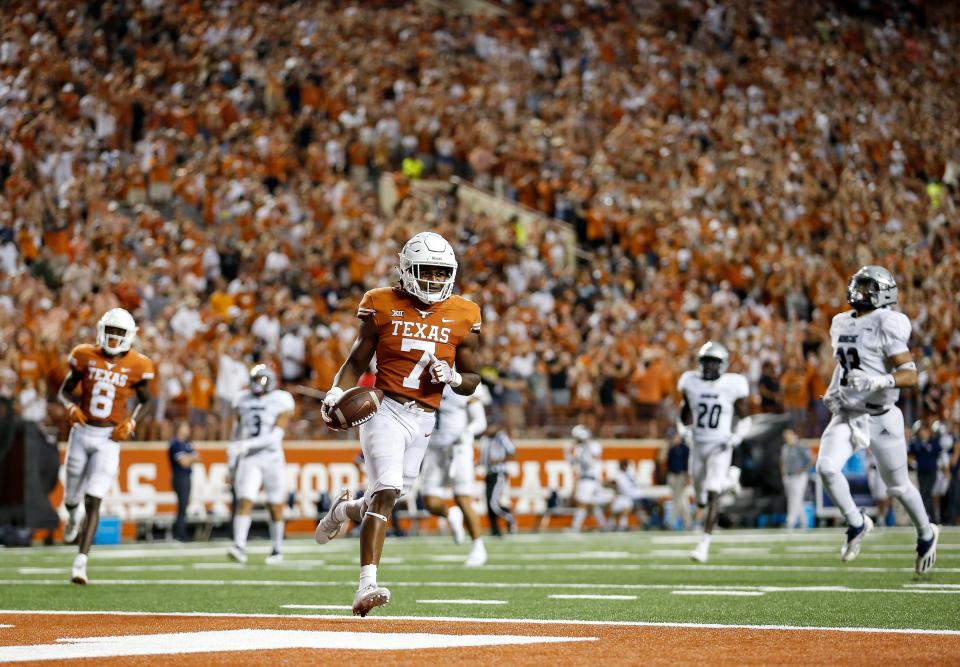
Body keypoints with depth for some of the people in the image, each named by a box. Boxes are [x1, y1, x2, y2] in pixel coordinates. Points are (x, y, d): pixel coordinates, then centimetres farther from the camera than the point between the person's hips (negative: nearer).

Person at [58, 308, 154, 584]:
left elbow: (143, 399, 12)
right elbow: (64, 391, 6)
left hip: (109, 439, -2)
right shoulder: (85, 356, -2)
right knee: (72, 499, 13)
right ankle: (74, 514, 52)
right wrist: (71, 407, -15)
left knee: (93, 501, -12)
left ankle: (81, 562, -13)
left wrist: (130, 422, -5)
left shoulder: (136, 365, -4)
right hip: (82, 433, 2)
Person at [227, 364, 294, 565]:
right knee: (244, 501, -13)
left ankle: (277, 549, 21)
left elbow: (275, 435, -16)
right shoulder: (244, 401, 7)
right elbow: (238, 430, 19)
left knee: (275, 506, 8)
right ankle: (239, 546, -22)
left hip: (272, 458, -2)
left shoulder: (280, 402, -7)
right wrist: (233, 455, 18)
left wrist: (247, 444, -25)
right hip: (249, 459, 2)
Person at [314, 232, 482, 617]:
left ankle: (345, 509, 47)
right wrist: (337, 392, -12)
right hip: (385, 409, -4)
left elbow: (472, 381, 12)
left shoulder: (463, 316, 5)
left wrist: (454, 377, -10)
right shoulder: (382, 306, 0)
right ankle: (367, 585, -25)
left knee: (386, 497, 10)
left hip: (424, 419, 4)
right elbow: (357, 361, 7)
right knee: (386, 493, -21)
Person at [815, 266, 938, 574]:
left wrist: (877, 382, -34)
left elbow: (910, 374, -19)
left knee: (898, 485, 9)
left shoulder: (886, 324, -15)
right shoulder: (842, 324, 7)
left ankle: (926, 533, 36)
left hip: (880, 417, -5)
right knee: (826, 468, -18)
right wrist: (834, 390, 10)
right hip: (846, 416, 5)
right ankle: (857, 523, 5)